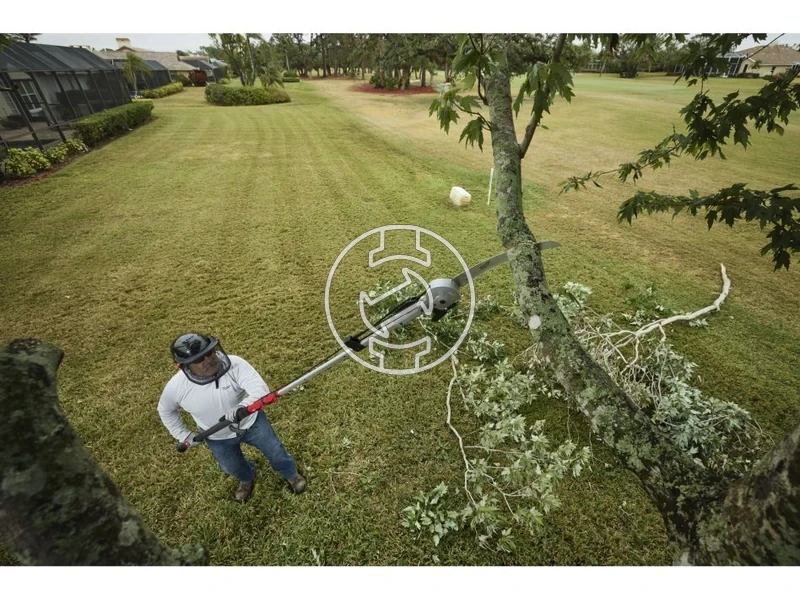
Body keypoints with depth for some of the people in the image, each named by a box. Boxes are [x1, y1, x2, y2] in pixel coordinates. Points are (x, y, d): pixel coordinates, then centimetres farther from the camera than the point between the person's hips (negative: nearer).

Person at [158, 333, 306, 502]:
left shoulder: (234, 364, -36)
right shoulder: (175, 388, -26)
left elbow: (261, 391, -45)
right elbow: (166, 411, -1)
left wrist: (242, 409, -63)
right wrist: (184, 436, -1)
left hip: (251, 422, -2)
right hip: (218, 438, 2)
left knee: (275, 451, 18)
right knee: (232, 468, 27)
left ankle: (291, 474, 53)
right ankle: (247, 479, 66)